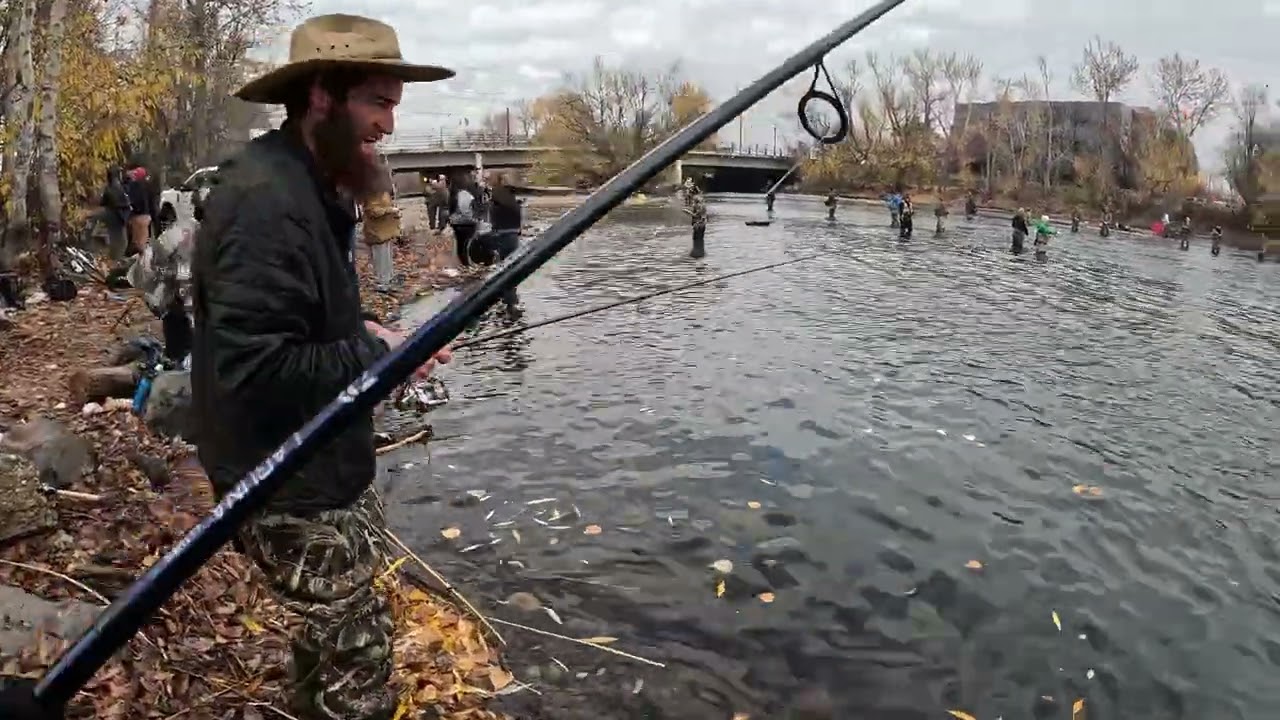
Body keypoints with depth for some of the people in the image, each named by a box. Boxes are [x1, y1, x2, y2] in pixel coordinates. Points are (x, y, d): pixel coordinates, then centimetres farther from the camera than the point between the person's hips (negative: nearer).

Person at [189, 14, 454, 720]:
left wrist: (361, 331, 2)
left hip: (324, 467, 10)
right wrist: (375, 356, -20)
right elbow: (252, 370, -30)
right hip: (290, 489, -10)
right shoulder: (265, 200, -25)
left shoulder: (306, 188, 8)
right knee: (358, 648, 4)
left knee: (333, 624, 27)